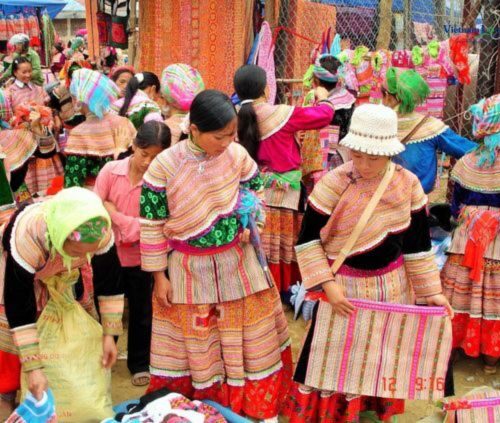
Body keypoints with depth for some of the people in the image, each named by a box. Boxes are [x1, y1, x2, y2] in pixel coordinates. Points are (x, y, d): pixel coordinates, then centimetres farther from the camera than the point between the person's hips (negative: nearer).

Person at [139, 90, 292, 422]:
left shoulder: (238, 155, -10)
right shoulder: (164, 166, -17)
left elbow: (256, 191, 9)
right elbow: (151, 225, -10)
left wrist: (251, 223, -10)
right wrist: (159, 276, -6)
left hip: (238, 262, 2)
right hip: (189, 269, -2)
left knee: (249, 338, 15)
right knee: (195, 346, 15)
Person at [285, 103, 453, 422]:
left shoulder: (408, 184, -10)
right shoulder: (332, 184, -19)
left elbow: (418, 242, -1)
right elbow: (307, 241, -13)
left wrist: (431, 290, -2)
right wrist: (328, 285, -19)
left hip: (392, 286, 3)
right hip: (344, 286, -3)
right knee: (338, 354, 8)